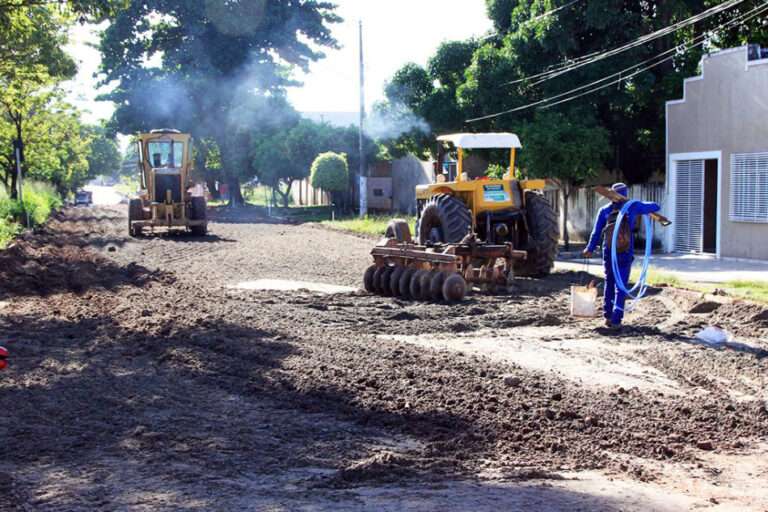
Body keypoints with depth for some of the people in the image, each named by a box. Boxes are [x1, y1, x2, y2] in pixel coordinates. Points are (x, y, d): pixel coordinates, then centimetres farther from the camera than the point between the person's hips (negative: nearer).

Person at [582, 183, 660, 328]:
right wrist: (644, 208, 25)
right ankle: (616, 320, -8)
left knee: (609, 283, 16)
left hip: (608, 252, 2)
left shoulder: (604, 210, 1)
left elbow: (596, 232, 3)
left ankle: (608, 316, 18)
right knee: (621, 285, -1)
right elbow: (656, 207, 5)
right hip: (626, 254, -2)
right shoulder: (633, 207, -2)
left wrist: (590, 249, 13)